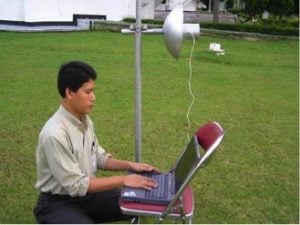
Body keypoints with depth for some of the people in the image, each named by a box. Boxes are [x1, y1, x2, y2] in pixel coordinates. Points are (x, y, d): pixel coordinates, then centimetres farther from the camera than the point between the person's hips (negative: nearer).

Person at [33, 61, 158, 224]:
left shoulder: (85, 121, -1)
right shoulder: (55, 133, -27)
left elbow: (99, 158, 12)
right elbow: (75, 185, -26)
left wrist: (129, 165, -3)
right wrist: (123, 180, -25)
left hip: (86, 194, 8)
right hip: (58, 204, -8)